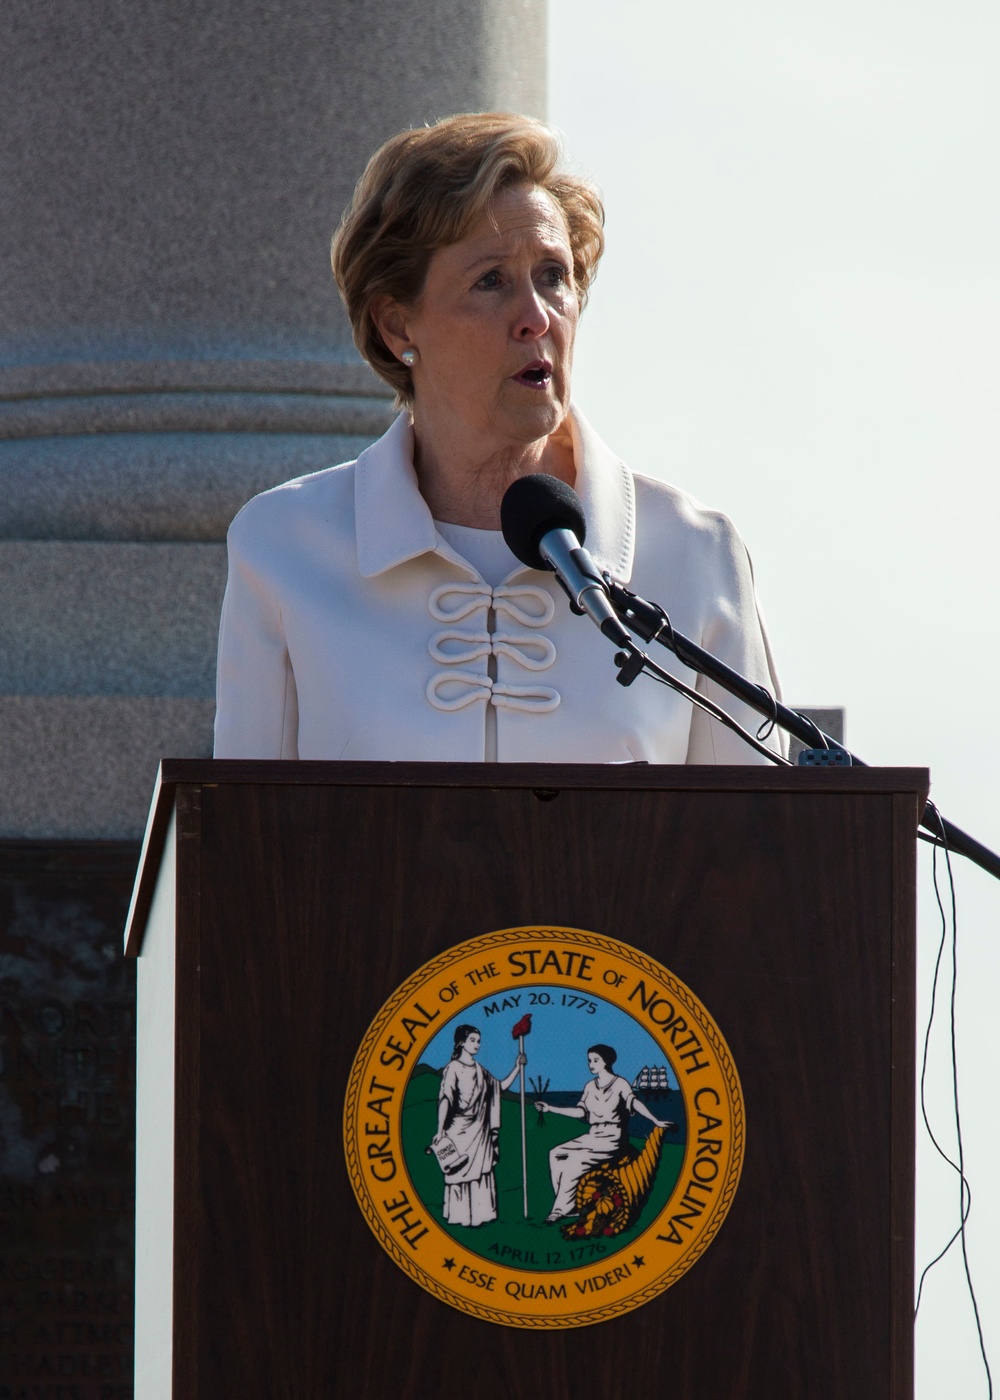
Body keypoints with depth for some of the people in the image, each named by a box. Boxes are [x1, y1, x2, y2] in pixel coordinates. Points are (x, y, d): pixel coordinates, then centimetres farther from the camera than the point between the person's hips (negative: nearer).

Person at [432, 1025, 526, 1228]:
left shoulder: (479, 1070, 14)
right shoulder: (453, 1068, -7)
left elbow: (501, 1087, 20)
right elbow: (445, 1099, -13)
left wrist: (517, 1068, 9)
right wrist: (440, 1129, -20)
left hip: (479, 1131, 7)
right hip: (460, 1130, -7)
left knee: (481, 1171, 4)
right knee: (462, 1171, -6)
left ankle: (478, 1215, 7)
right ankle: (461, 1216, -3)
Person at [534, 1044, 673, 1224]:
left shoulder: (619, 1084, -2)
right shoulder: (590, 1086, 16)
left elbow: (634, 1103, -15)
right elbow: (580, 1111, 15)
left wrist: (656, 1121, -29)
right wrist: (550, 1108, 12)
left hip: (612, 1138, -7)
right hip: (592, 1136, 7)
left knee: (575, 1159, -27)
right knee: (556, 1154, -13)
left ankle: (562, 1208, -21)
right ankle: (569, 1204, -16)